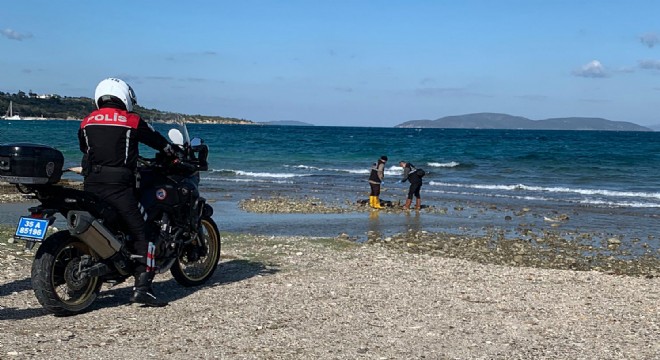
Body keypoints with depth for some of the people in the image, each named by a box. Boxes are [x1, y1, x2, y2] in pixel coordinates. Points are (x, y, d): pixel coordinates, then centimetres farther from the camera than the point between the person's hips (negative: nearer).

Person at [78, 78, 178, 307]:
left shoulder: (87, 122, 13)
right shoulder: (132, 121, 1)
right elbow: (157, 140, 12)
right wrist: (175, 152, 31)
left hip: (90, 185, 5)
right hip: (118, 186, -5)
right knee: (142, 234, -2)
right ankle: (142, 288, -10)